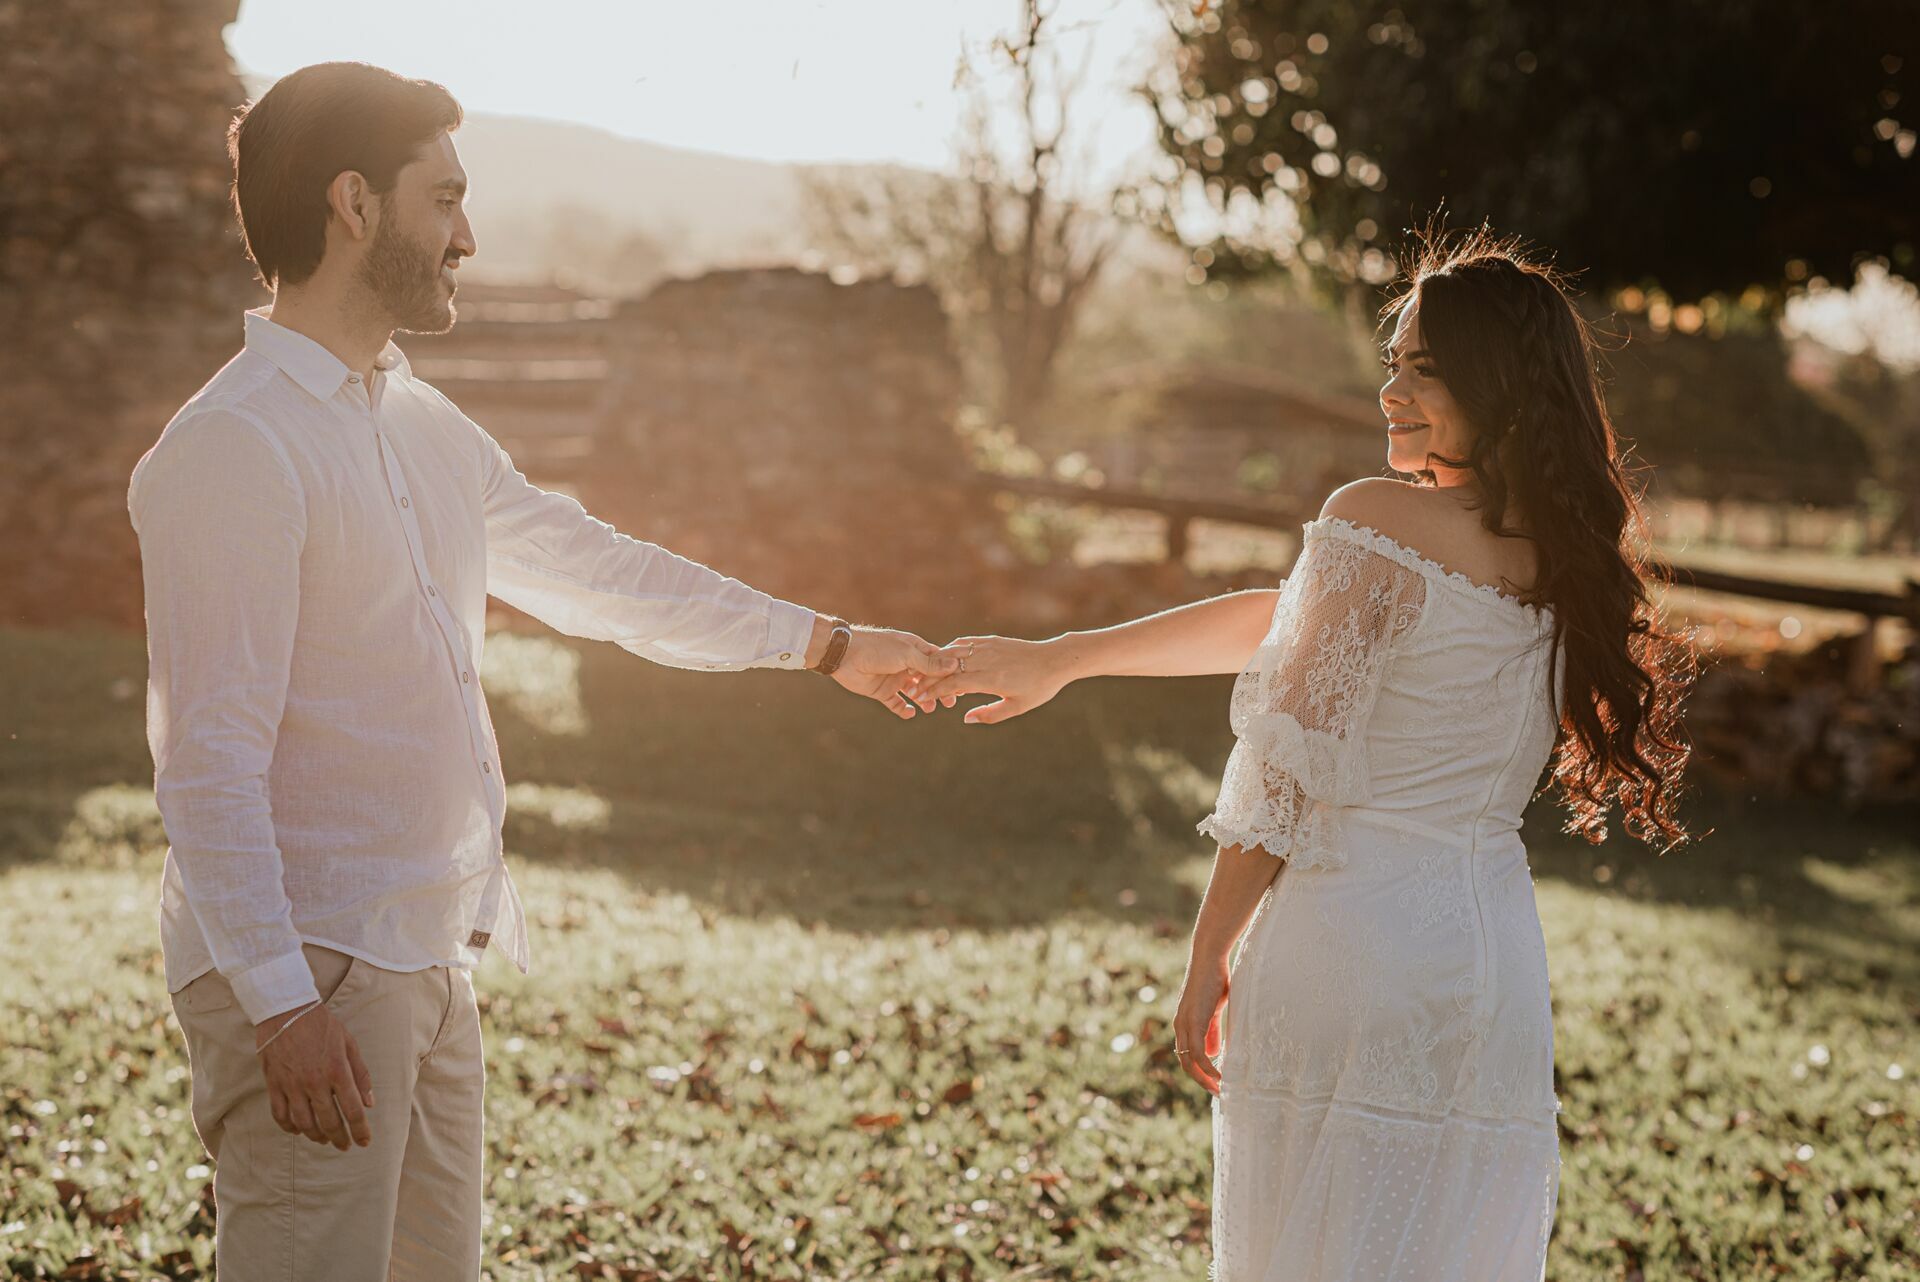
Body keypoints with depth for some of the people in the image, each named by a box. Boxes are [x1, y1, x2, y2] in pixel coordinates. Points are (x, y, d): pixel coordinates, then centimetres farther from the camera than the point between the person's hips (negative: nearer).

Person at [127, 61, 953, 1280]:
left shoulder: (427, 430, 14)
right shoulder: (235, 447, -15)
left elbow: (595, 570, 25)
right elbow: (209, 760, -19)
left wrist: (825, 642, 30)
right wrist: (282, 1005, -24)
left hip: (428, 963, 9)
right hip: (306, 973, -9)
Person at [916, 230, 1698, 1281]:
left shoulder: (1376, 519, -8)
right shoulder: (1568, 555, 12)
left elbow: (1287, 769, -9)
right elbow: (1290, 619, 18)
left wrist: (1208, 961, 2)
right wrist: (1059, 660, 24)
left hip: (1345, 938, -6)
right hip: (1498, 962, 6)